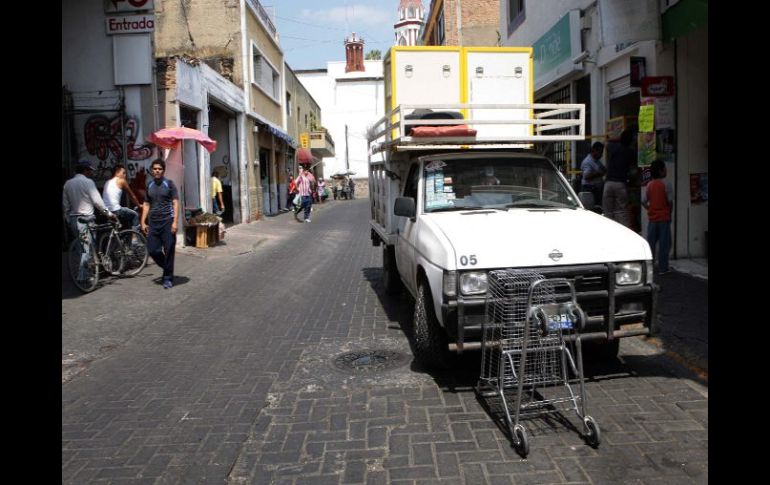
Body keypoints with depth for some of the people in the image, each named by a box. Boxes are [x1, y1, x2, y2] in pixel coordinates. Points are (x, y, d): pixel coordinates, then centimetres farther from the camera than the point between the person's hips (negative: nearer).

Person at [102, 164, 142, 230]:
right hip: (115, 211, -7)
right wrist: (139, 205, 25)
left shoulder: (107, 182, 21)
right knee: (135, 215, 13)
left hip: (105, 212, 7)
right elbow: (132, 195, 11)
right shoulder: (121, 181, 2)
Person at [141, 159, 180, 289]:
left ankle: (168, 278, 9)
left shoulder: (169, 184, -1)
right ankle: (167, 267, 26)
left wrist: (175, 222, -14)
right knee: (152, 250, 2)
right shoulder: (149, 185, 12)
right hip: (153, 223, 4)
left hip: (167, 221, -4)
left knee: (168, 251, -2)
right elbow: (146, 204, 16)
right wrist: (143, 222, 9)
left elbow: (175, 203, -5)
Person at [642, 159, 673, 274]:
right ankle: (662, 268, 4)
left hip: (652, 218, 4)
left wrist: (650, 209, 11)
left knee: (650, 243, 10)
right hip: (664, 218, -4)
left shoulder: (649, 185, 3)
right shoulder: (666, 184, -10)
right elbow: (670, 201, -9)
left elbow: (643, 202, 0)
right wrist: (669, 213, 6)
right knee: (664, 244, 1)